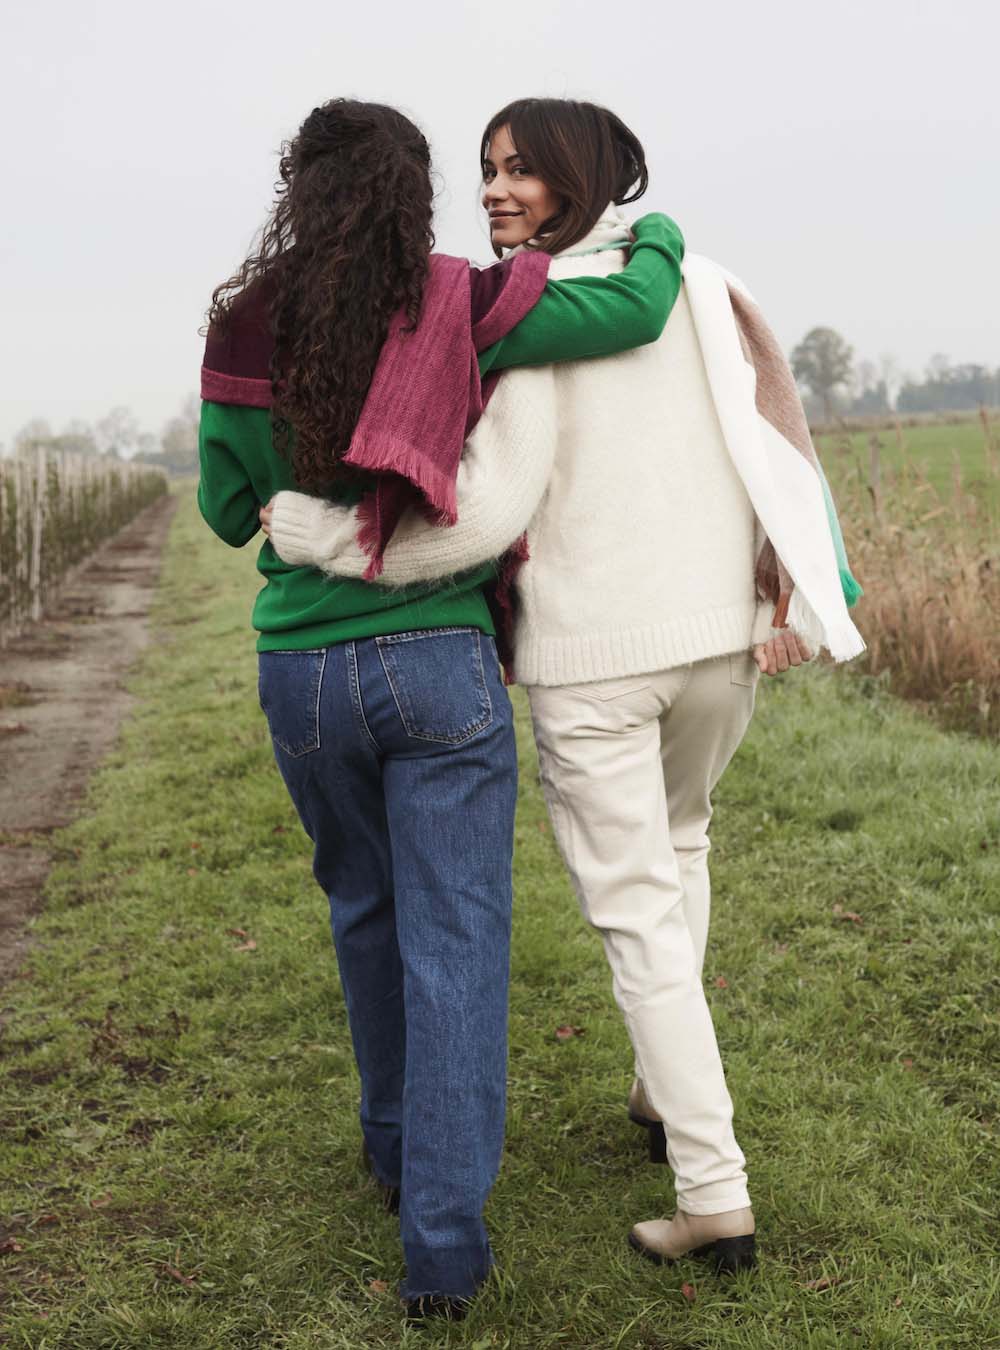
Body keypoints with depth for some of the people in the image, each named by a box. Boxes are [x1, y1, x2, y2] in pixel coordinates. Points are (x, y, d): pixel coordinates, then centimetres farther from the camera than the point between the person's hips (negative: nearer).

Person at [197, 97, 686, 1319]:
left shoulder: (244, 330, -4)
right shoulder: (456, 307, -9)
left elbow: (227, 511, 4)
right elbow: (636, 310, -9)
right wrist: (658, 232, 12)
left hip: (303, 671, 3)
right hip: (438, 665, -3)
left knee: (366, 911, 23)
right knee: (455, 942, 1)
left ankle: (395, 1142, 40)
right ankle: (440, 1239, 0)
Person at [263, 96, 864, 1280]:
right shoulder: (700, 284, 7)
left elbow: (492, 509, -19)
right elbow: (772, 438, 0)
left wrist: (311, 529, -12)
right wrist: (780, 600, -1)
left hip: (589, 653, -5)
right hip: (720, 631, 6)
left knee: (638, 910, 3)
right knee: (676, 843, 28)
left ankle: (713, 1195, 4)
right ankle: (663, 1091, 38)